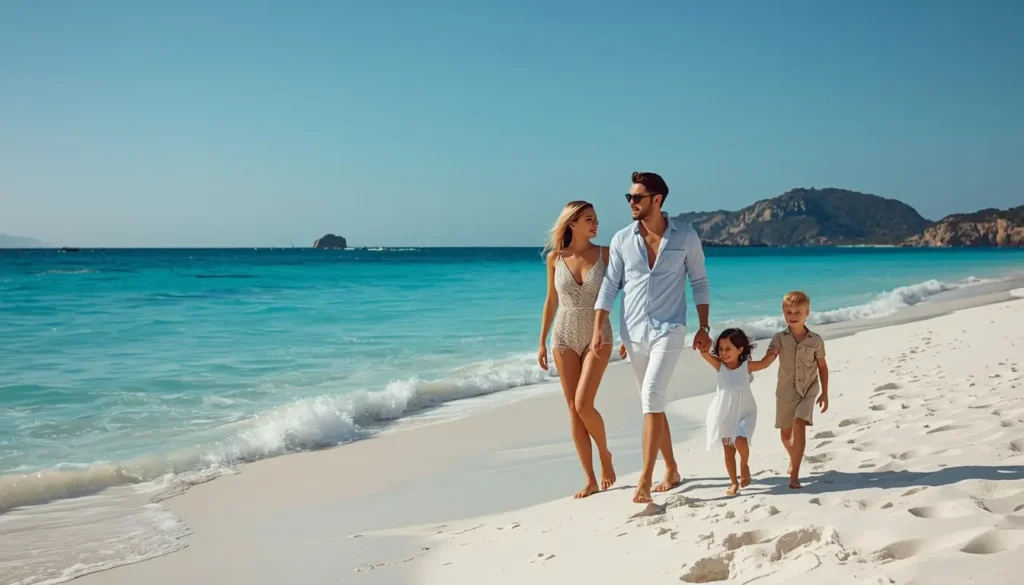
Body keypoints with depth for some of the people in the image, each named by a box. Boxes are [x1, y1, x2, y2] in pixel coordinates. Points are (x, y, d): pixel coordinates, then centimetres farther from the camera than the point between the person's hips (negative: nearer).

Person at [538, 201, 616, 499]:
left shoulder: (605, 254, -4)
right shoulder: (555, 257, 0)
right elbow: (551, 301, 8)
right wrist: (542, 342, 8)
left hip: (597, 338, -2)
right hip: (564, 339, 2)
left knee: (583, 405, -15)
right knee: (573, 410, 1)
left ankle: (605, 454, 14)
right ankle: (591, 480, 10)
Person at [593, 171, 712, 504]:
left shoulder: (685, 237, -3)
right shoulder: (622, 239, 2)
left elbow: (699, 282, 4)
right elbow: (610, 285, 3)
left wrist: (703, 328, 0)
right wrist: (599, 327, -5)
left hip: (668, 331, -4)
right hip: (633, 333, 4)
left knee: (651, 398, -17)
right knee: (652, 402, 12)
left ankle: (645, 480, -16)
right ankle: (671, 470, 26)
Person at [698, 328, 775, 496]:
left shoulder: (747, 366, -9)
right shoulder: (719, 366, -9)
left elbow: (764, 363, 1)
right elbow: (704, 352, -20)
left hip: (745, 413, -1)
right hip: (725, 415, 2)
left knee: (741, 441, -22)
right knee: (728, 449, 4)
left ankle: (744, 465, 9)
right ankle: (734, 483, 17)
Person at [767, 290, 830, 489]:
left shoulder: (816, 340, -4)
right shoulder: (780, 338, -6)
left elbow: (822, 367, 4)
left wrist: (824, 393, 4)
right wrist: (772, 352, -44)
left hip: (809, 390, -2)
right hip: (786, 391, 2)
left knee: (799, 426, -21)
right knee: (785, 433, 14)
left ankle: (794, 474, -20)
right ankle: (794, 459, 46)